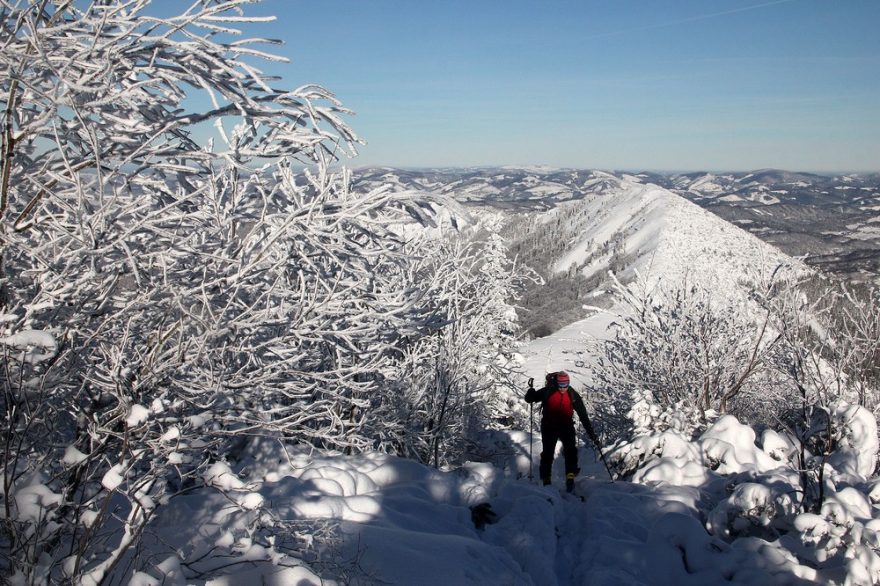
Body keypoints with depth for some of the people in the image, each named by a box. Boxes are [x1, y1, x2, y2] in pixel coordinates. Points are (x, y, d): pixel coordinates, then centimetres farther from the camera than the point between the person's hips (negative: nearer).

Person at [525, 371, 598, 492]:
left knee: (570, 450, -16)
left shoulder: (573, 395, -6)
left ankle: (570, 477, -13)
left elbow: (583, 415, -1)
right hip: (549, 426, -1)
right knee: (548, 453, 0)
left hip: (566, 426, 1)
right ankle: (546, 479, 11)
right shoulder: (547, 392, -11)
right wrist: (531, 391, -28)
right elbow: (529, 399, -4)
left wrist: (591, 432, -3)